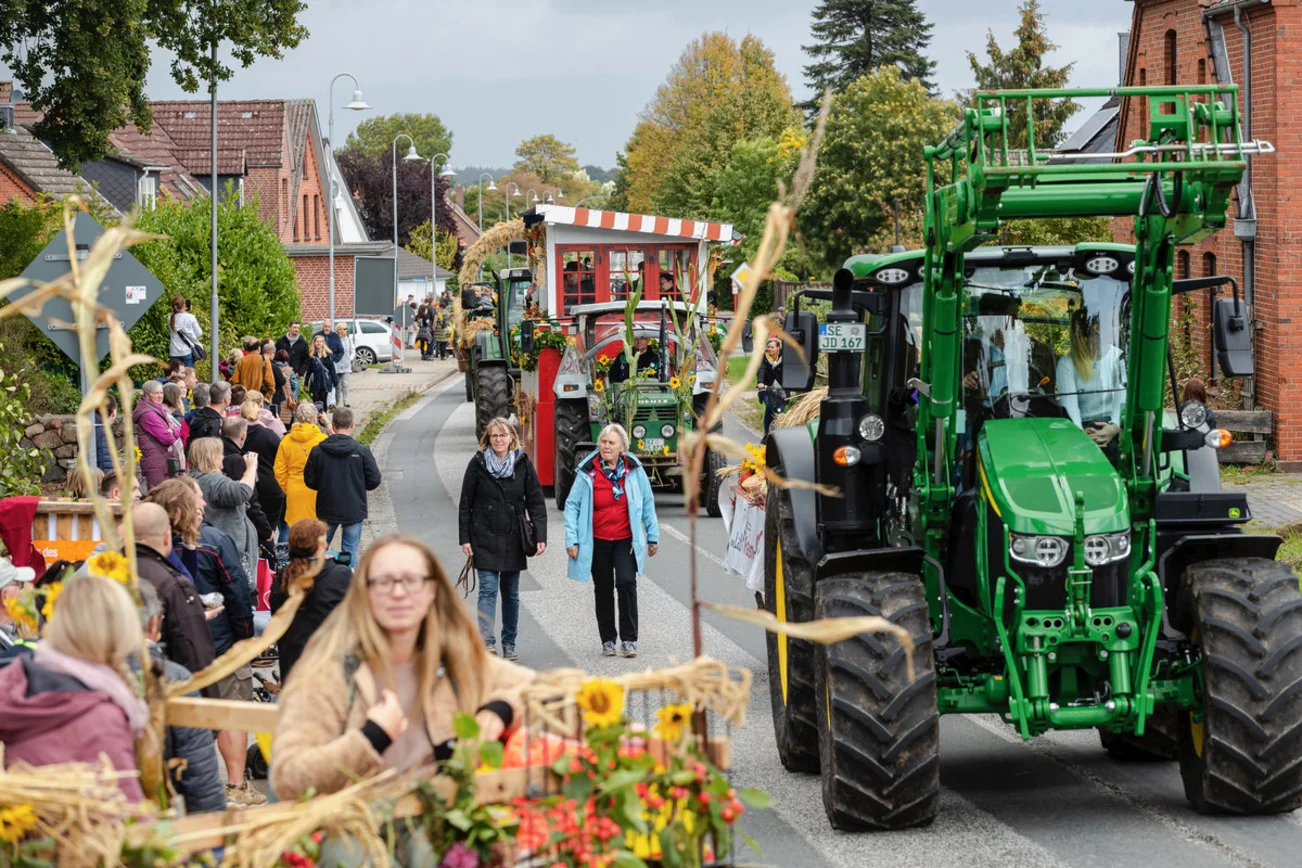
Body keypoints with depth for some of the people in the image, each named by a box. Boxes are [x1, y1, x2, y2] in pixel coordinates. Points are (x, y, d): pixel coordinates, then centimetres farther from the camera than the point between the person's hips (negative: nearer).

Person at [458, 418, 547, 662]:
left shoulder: (523, 464, 2)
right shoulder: (478, 464, -1)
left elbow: (536, 502, 3)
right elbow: (466, 503, 2)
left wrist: (540, 536, -6)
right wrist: (465, 538, -2)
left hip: (513, 539, 2)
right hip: (485, 538, -2)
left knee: (511, 593, 9)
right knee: (488, 590, -12)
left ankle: (509, 643, 19)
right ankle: (487, 642, -18)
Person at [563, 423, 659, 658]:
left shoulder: (634, 469, -2)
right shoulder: (587, 472, -6)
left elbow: (647, 503, 8)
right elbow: (572, 505, -2)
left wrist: (653, 536, 10)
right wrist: (571, 540, -8)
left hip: (626, 540, 0)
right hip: (597, 541, 0)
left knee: (627, 583, -16)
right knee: (603, 590, 9)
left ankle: (629, 639, -8)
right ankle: (608, 640, 21)